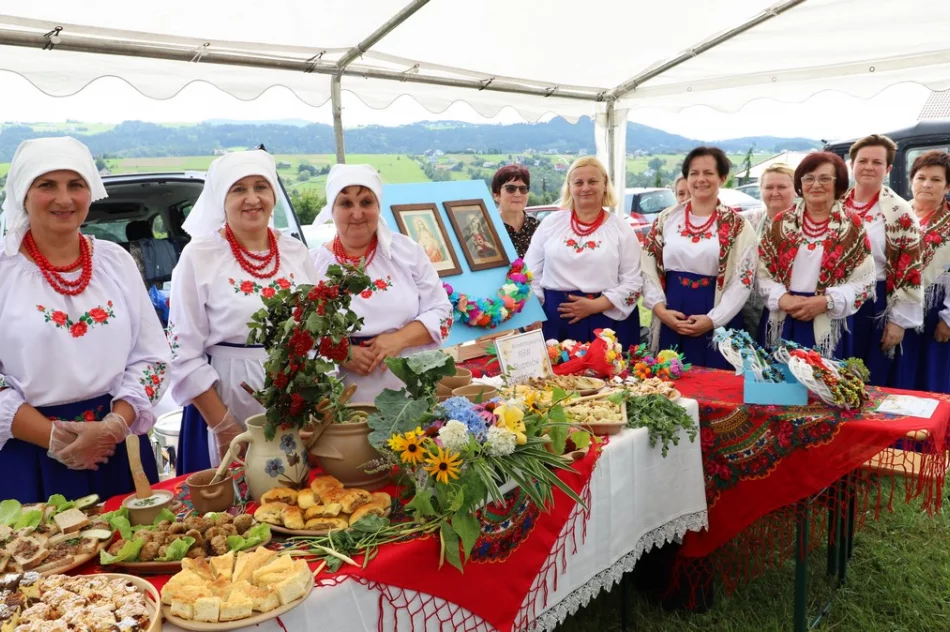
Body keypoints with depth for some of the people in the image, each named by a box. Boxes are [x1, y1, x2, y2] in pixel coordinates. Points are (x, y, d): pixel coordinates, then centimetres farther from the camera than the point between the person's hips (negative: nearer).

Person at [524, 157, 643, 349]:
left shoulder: (621, 228, 3)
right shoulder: (551, 222, 8)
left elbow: (633, 282, -1)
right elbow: (530, 273, 9)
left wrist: (595, 305, -12)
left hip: (607, 319, -1)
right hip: (555, 319, 1)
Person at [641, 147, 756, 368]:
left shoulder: (737, 225, 1)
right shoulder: (667, 218, 7)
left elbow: (743, 279, -4)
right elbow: (648, 267, 5)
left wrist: (713, 319, -13)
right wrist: (660, 308, -7)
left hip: (716, 322, -2)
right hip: (670, 318, 2)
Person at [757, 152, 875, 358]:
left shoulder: (853, 226, 2)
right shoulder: (781, 222, 6)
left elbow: (864, 281, -1)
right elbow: (762, 271, 5)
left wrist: (826, 302, -15)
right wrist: (782, 298, -12)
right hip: (781, 324, 1)